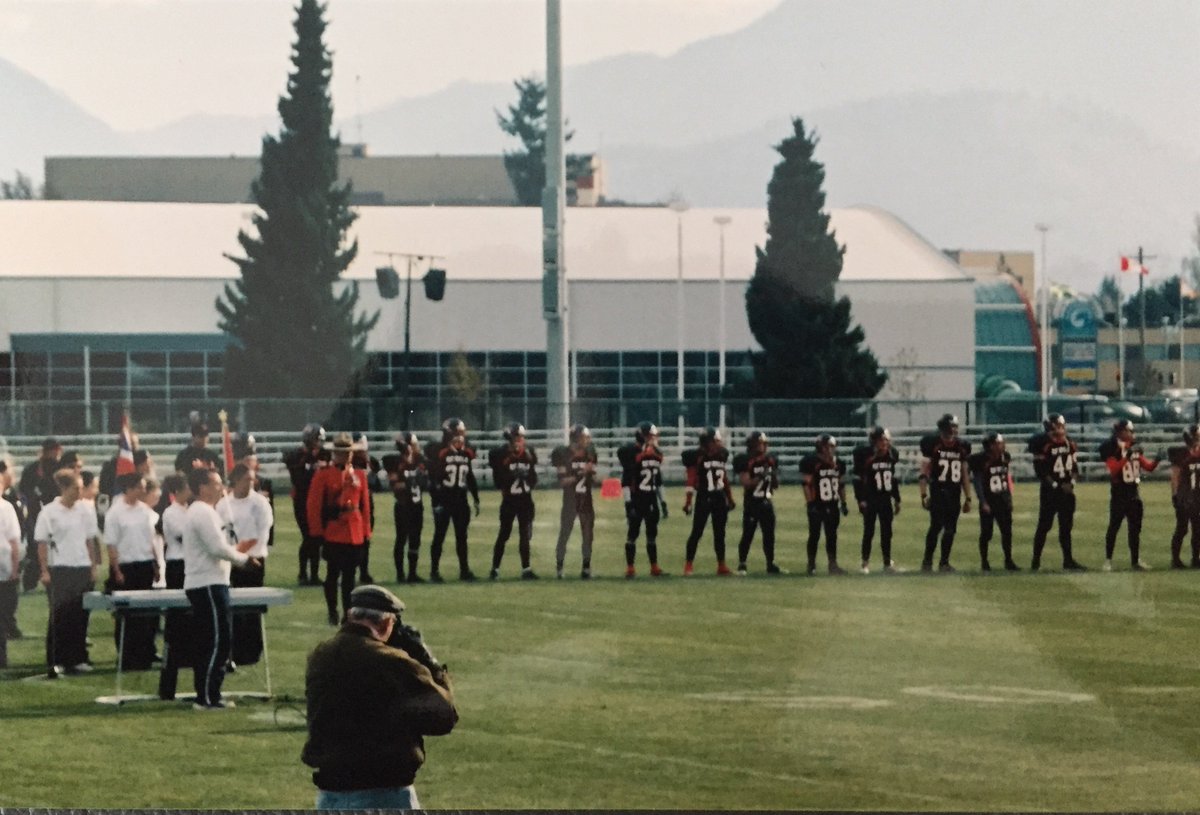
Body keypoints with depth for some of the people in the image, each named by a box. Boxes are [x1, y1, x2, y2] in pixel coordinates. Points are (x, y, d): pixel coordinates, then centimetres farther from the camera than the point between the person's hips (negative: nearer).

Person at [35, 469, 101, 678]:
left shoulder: (86, 510, 6)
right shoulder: (49, 512, -6)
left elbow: (90, 540, 12)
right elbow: (42, 543, -4)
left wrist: (94, 567, 7)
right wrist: (44, 571, -9)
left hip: (82, 568, 4)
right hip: (59, 570, -4)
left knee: (80, 615, 5)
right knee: (59, 616, -4)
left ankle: (78, 659, 13)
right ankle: (55, 662, 0)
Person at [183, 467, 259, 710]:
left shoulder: (200, 512, 18)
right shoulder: (203, 513, -15)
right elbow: (218, 548, -20)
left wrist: (236, 551, 13)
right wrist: (244, 559, -7)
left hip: (201, 586, 11)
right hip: (208, 585, -11)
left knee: (207, 642, 12)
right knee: (218, 640, -10)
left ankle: (207, 695, 15)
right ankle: (207, 697, -10)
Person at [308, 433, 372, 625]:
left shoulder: (359, 476, 11)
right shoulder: (323, 475, -2)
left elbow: (365, 506, 13)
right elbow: (314, 506, -4)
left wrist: (366, 533, 9)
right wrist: (317, 533, -8)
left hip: (355, 535, 3)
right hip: (333, 535, -3)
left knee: (350, 575, 5)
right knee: (333, 573, 0)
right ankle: (333, 614, 10)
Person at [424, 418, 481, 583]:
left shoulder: (466, 453, 7)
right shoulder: (440, 452, -12)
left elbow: (470, 478, 16)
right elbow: (433, 478, -13)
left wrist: (476, 499, 16)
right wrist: (436, 501, -16)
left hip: (460, 501, 5)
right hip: (444, 500, -5)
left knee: (461, 536, 9)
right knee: (439, 536, -1)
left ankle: (464, 570, 16)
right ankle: (434, 571, 4)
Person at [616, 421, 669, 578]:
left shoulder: (656, 454, 11)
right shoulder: (631, 453, -12)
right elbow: (626, 480, -14)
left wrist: (662, 501, 17)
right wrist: (628, 503, -17)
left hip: (651, 499, 7)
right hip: (636, 499, -7)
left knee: (652, 533, 10)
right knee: (633, 532, -3)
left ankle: (654, 567, 16)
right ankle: (630, 569, 0)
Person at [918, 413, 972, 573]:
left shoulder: (961, 447, 9)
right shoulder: (933, 444, -5)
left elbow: (964, 474, 15)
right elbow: (925, 472, -5)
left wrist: (968, 498, 13)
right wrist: (924, 495, -11)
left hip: (954, 494, 5)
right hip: (938, 492, -5)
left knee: (950, 529, 4)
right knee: (936, 526, -13)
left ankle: (944, 562, 13)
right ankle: (927, 561, -4)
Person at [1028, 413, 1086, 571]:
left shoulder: (1069, 444, 7)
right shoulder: (1043, 444, -12)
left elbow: (1074, 466, 14)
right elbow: (1040, 471, -13)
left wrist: (1071, 482, -4)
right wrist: (1056, 485, -16)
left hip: (1067, 489, 6)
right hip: (1050, 491, -6)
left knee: (1066, 526, 8)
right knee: (1044, 525, -2)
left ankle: (1068, 560, 12)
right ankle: (1036, 561, 5)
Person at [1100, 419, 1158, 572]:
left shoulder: (1134, 448, 7)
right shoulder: (1111, 450, -12)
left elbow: (1148, 466, 9)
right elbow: (1113, 470, -26)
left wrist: (1156, 461, -11)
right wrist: (1127, 457, -33)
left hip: (1133, 493, 6)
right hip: (1118, 494, -6)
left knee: (1135, 528, 10)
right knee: (1114, 527, -2)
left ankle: (1135, 559, 17)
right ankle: (1108, 560, 6)